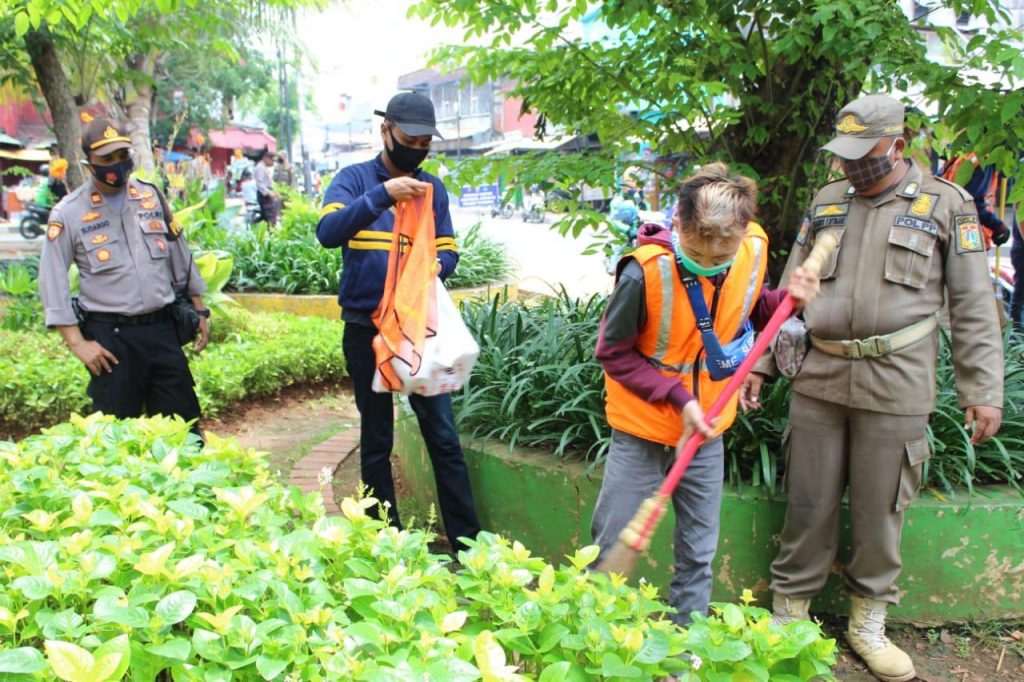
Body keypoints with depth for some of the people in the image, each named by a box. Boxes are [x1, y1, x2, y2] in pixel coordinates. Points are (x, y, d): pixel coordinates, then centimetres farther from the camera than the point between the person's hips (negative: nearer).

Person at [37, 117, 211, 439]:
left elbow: (180, 257, 14)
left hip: (161, 328, 3)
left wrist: (199, 310, 15)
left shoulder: (151, 196, 6)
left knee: (183, 422, 9)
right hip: (110, 336, -3)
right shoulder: (69, 213, -5)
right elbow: (52, 281, -5)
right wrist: (77, 342, -10)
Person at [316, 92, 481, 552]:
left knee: (443, 435, 2)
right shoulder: (355, 179, -3)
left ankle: (466, 540, 10)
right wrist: (382, 194, -33)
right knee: (376, 439, 9)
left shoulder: (433, 188, 8)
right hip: (367, 329, -2)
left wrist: (436, 266, -14)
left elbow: (448, 251, 10)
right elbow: (328, 232, -20)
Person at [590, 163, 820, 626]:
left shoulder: (753, 248, -12)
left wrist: (786, 299, -12)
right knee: (614, 545, 8)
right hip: (643, 429, -4)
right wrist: (677, 397, -22)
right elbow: (612, 353, -16)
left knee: (698, 553, 15)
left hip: (708, 428, 4)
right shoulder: (646, 271, -27)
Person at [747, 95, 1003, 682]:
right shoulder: (827, 200, 12)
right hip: (818, 377, 3)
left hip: (895, 386, -2)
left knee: (880, 509, 7)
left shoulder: (947, 204, 3)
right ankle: (789, 612, 23)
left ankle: (869, 622, 25)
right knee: (809, 503, 8)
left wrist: (984, 390, -3)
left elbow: (974, 306, 2)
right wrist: (761, 362, 10)